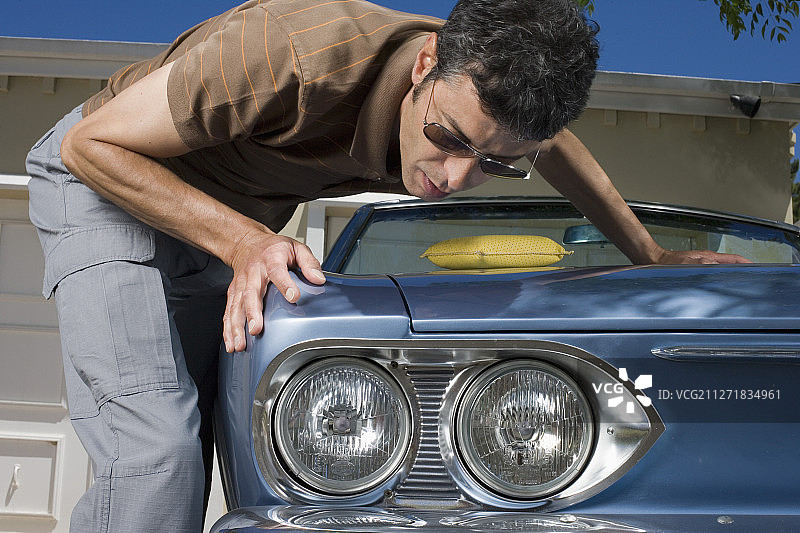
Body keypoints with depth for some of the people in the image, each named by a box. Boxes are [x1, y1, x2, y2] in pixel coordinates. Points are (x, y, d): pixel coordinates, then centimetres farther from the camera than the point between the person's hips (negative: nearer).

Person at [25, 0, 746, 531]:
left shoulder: (487, 86, -17)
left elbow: (557, 145, 10)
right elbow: (91, 143, -26)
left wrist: (650, 256, 13)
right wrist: (242, 240, -34)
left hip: (231, 227, 6)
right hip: (106, 183, -5)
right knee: (155, 457, -23)